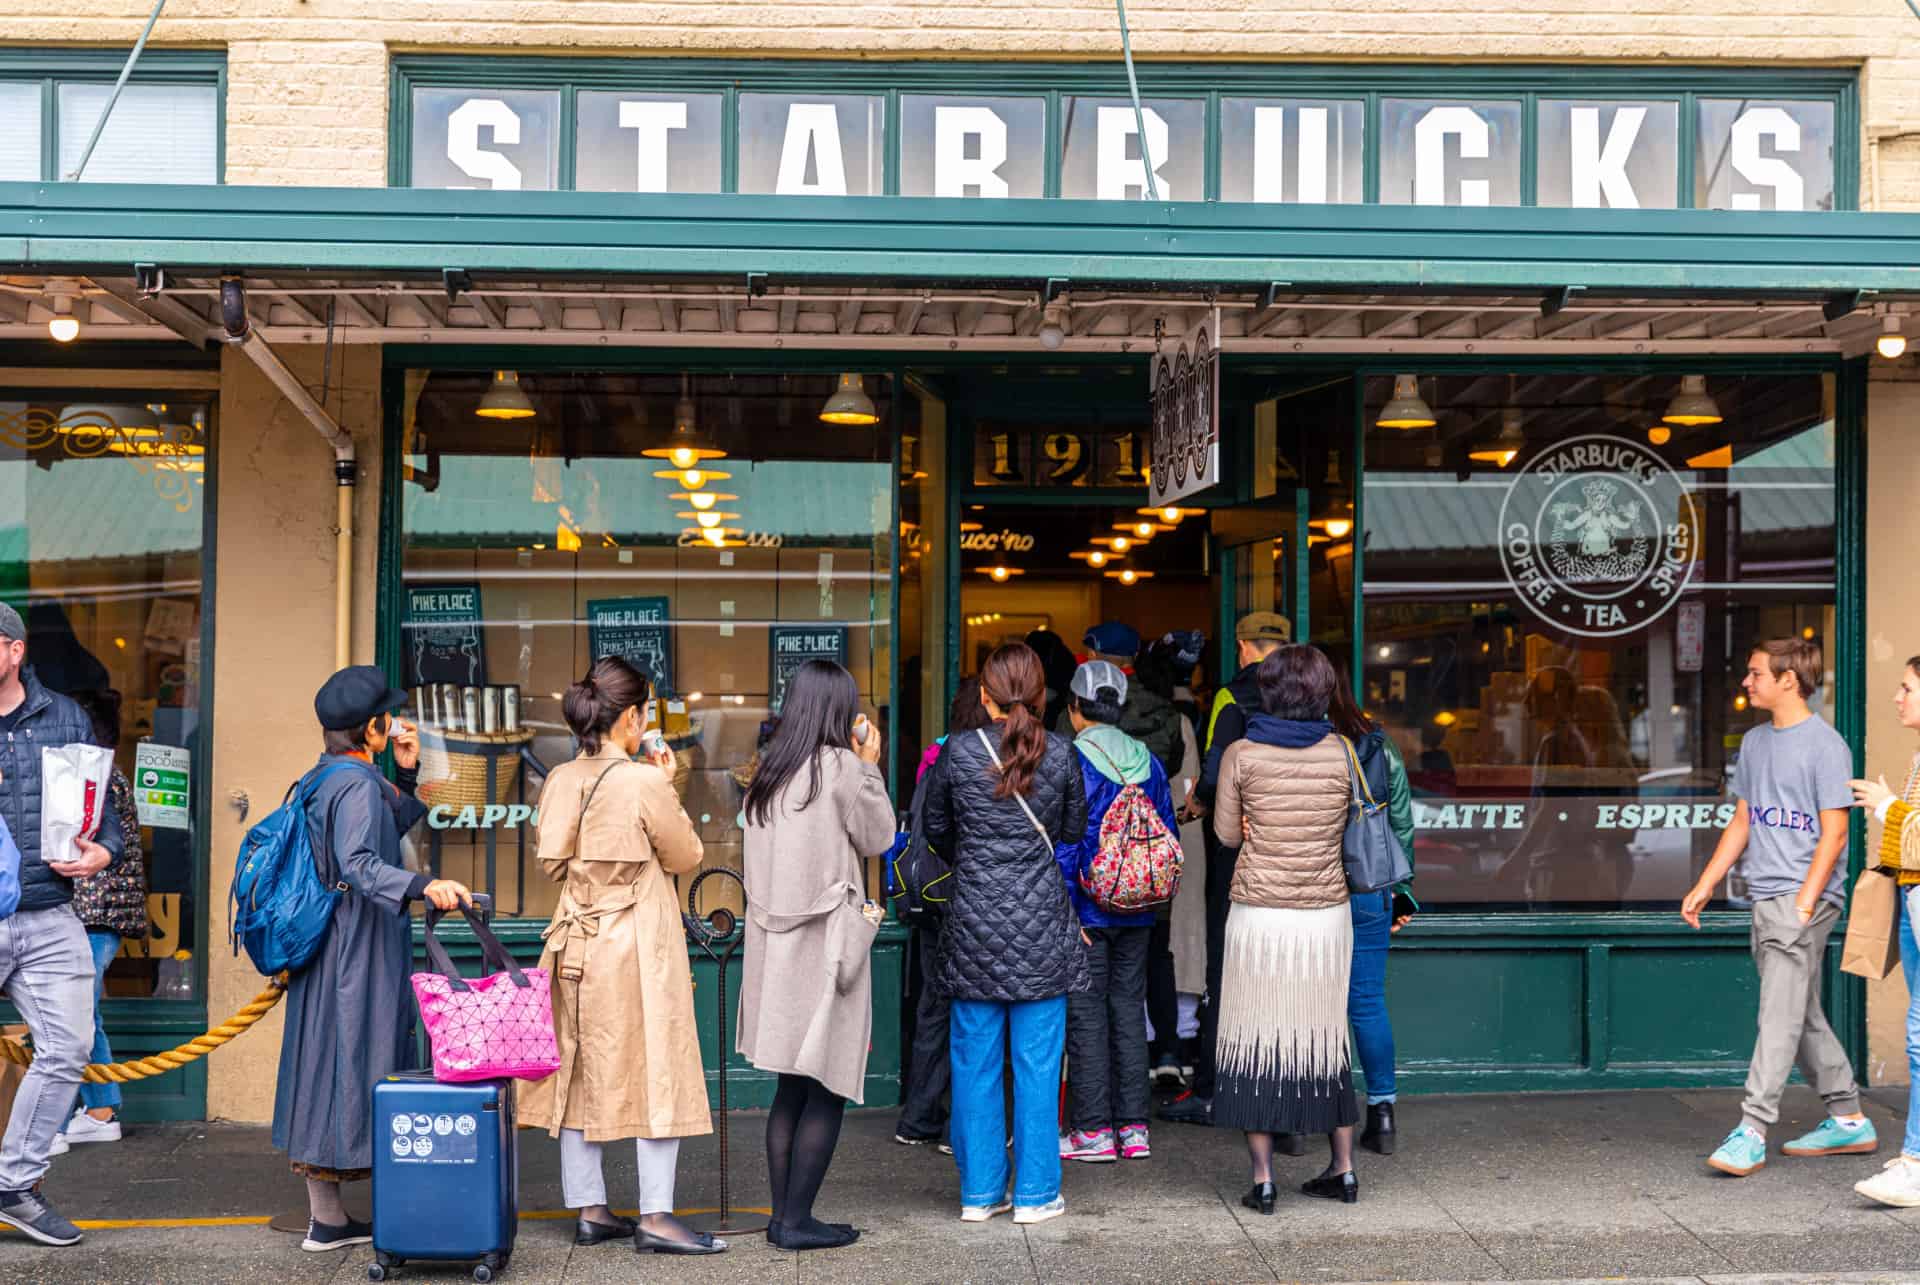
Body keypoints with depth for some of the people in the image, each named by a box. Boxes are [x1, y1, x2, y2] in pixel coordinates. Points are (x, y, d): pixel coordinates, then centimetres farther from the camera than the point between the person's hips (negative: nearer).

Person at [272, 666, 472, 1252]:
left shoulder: (329, 777, 14)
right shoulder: (356, 784, -17)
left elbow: (392, 828, 25)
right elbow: (360, 864, -30)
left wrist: (406, 774, 15)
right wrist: (423, 887, -43)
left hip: (329, 941, 10)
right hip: (357, 946, -10)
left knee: (330, 1061, 11)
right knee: (350, 1056, -5)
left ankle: (327, 1214, 17)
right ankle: (327, 1219, 0)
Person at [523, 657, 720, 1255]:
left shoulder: (560, 781, 1)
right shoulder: (645, 785, -17)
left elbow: (552, 863, 12)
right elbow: (687, 856, -4)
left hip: (577, 945, 7)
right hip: (638, 948, -6)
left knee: (581, 1075, 12)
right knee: (656, 1074, 2)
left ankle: (590, 1211, 19)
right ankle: (655, 1216, 5)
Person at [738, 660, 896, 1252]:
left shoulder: (769, 771, 9)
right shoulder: (841, 767, -10)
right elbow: (877, 838, 0)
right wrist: (871, 765, 9)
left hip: (776, 942, 7)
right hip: (825, 942, -7)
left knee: (793, 1086, 12)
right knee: (828, 1089, 1)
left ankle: (783, 1214, 16)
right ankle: (797, 1221, 3)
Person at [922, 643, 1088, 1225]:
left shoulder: (958, 752, -3)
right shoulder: (1061, 755, -3)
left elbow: (936, 830, 10)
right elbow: (1074, 832, 9)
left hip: (975, 923, 0)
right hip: (1042, 922, 0)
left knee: (975, 1062, 9)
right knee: (1037, 1062, 6)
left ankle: (980, 1192, 15)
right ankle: (1035, 1194, 11)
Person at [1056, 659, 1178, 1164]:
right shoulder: (1148, 761, 6)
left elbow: (1063, 841, -14)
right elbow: (1168, 834, 9)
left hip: (1086, 909, -5)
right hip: (1137, 913, 5)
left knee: (1086, 1014, 2)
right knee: (1129, 1009, 12)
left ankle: (1094, 1130, 5)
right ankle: (1133, 1127, 14)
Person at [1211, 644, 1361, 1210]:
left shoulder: (1241, 754, -6)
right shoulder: (1340, 753, -1)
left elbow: (1227, 831, 3)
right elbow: (1352, 827, 9)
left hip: (1259, 914, -2)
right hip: (1326, 914, 2)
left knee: (1255, 1036, 4)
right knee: (1325, 1035, 14)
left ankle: (1263, 1179, 4)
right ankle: (1343, 1169, 21)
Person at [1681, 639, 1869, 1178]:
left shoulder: (1824, 744, -9)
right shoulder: (1754, 742, 16)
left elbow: (1833, 833, -11)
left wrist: (1805, 903, -18)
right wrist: (1704, 886, 16)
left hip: (1804, 896, -8)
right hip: (1765, 898, 8)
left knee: (1781, 1015, -10)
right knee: (1802, 1016, 13)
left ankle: (1752, 1132, -12)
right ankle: (1849, 1120, 24)